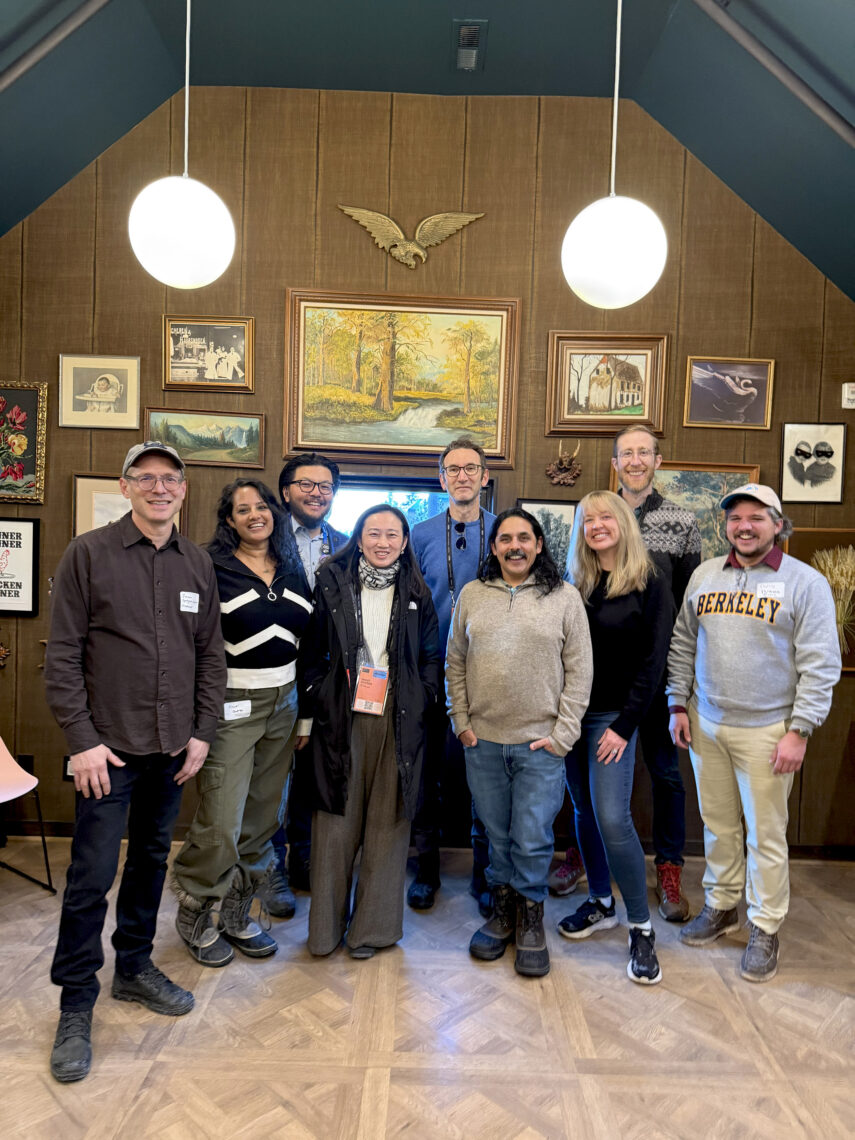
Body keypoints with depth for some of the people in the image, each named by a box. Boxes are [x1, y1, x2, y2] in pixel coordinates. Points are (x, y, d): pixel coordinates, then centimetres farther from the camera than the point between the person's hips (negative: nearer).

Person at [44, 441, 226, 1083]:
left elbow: (212, 655, 8)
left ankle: (135, 968, 37)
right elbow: (63, 656, -7)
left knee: (152, 861, 17)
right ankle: (76, 1007, 21)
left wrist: (203, 733, 3)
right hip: (109, 747, -4)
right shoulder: (89, 555, -6)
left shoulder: (198, 564, 5)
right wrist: (83, 740, -12)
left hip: (173, 748, 4)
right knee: (92, 875, 2)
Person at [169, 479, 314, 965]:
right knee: (221, 822, -3)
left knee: (262, 818, 13)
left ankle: (237, 913, 31)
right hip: (230, 706, -5)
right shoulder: (211, 568, -7)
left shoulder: (293, 572, 9)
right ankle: (195, 915, 23)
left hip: (283, 703, 5)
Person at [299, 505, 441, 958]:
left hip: (398, 721, 1)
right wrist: (316, 697, 0)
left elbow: (432, 657, 12)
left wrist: (421, 701, 1)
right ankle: (326, 927, 22)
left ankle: (372, 926, 23)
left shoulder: (417, 593, 8)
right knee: (336, 822, 5)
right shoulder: (332, 583, 4)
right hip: (341, 718, -1)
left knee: (388, 822, 6)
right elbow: (311, 648, 6)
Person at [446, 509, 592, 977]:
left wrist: (563, 733, -6)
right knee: (496, 834, 15)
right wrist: (461, 721, 3)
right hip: (482, 741, 3)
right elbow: (455, 662, 9)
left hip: (540, 744, -2)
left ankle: (531, 920, 27)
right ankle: (503, 911, 35)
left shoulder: (564, 597, -2)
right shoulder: (471, 595, 5)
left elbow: (579, 670, -2)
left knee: (532, 840, 3)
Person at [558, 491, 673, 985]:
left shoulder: (650, 584, -4)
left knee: (613, 818, -10)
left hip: (613, 717, -5)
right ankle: (601, 904, 31)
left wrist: (624, 725, -12)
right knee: (585, 811, 13)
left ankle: (642, 930, 7)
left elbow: (653, 661, -8)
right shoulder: (576, 583, 9)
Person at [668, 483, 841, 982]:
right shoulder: (704, 575, 6)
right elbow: (683, 644, 11)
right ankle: (721, 908, 35)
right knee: (718, 824, 16)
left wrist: (799, 731, -13)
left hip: (766, 730, -4)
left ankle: (766, 929, 25)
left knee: (765, 834, 7)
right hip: (706, 724, 4)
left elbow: (820, 665, -9)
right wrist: (679, 705, 7)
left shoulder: (805, 582, -7)